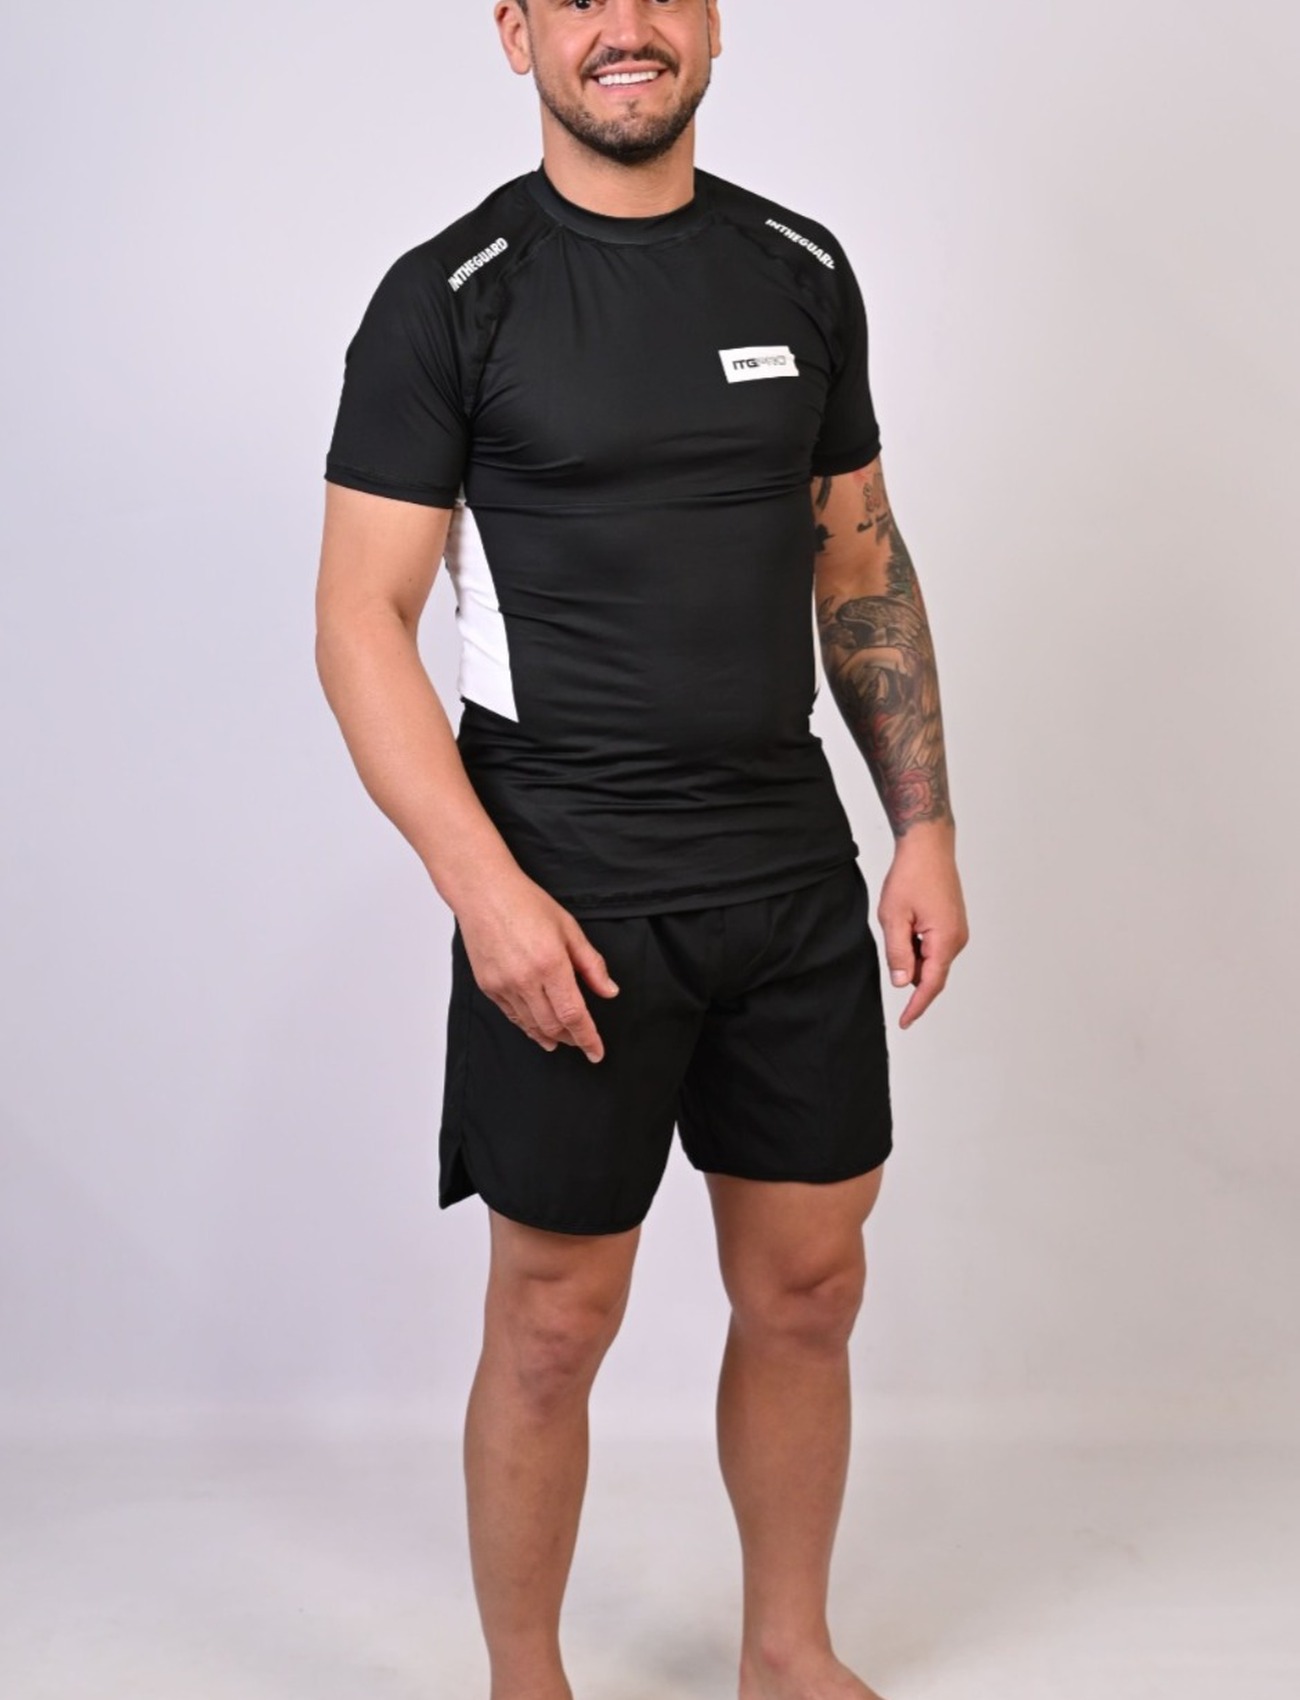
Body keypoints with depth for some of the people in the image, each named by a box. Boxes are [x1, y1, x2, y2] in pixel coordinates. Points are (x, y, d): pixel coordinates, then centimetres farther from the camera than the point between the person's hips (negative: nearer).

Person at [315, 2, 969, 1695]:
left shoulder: (804, 270, 7)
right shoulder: (448, 297, -7)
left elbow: (862, 560, 14)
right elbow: (361, 621, -10)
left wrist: (926, 825, 7)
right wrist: (486, 886, -19)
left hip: (797, 875, 5)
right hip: (572, 898, -4)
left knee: (809, 1288, 14)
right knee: (557, 1322, 5)